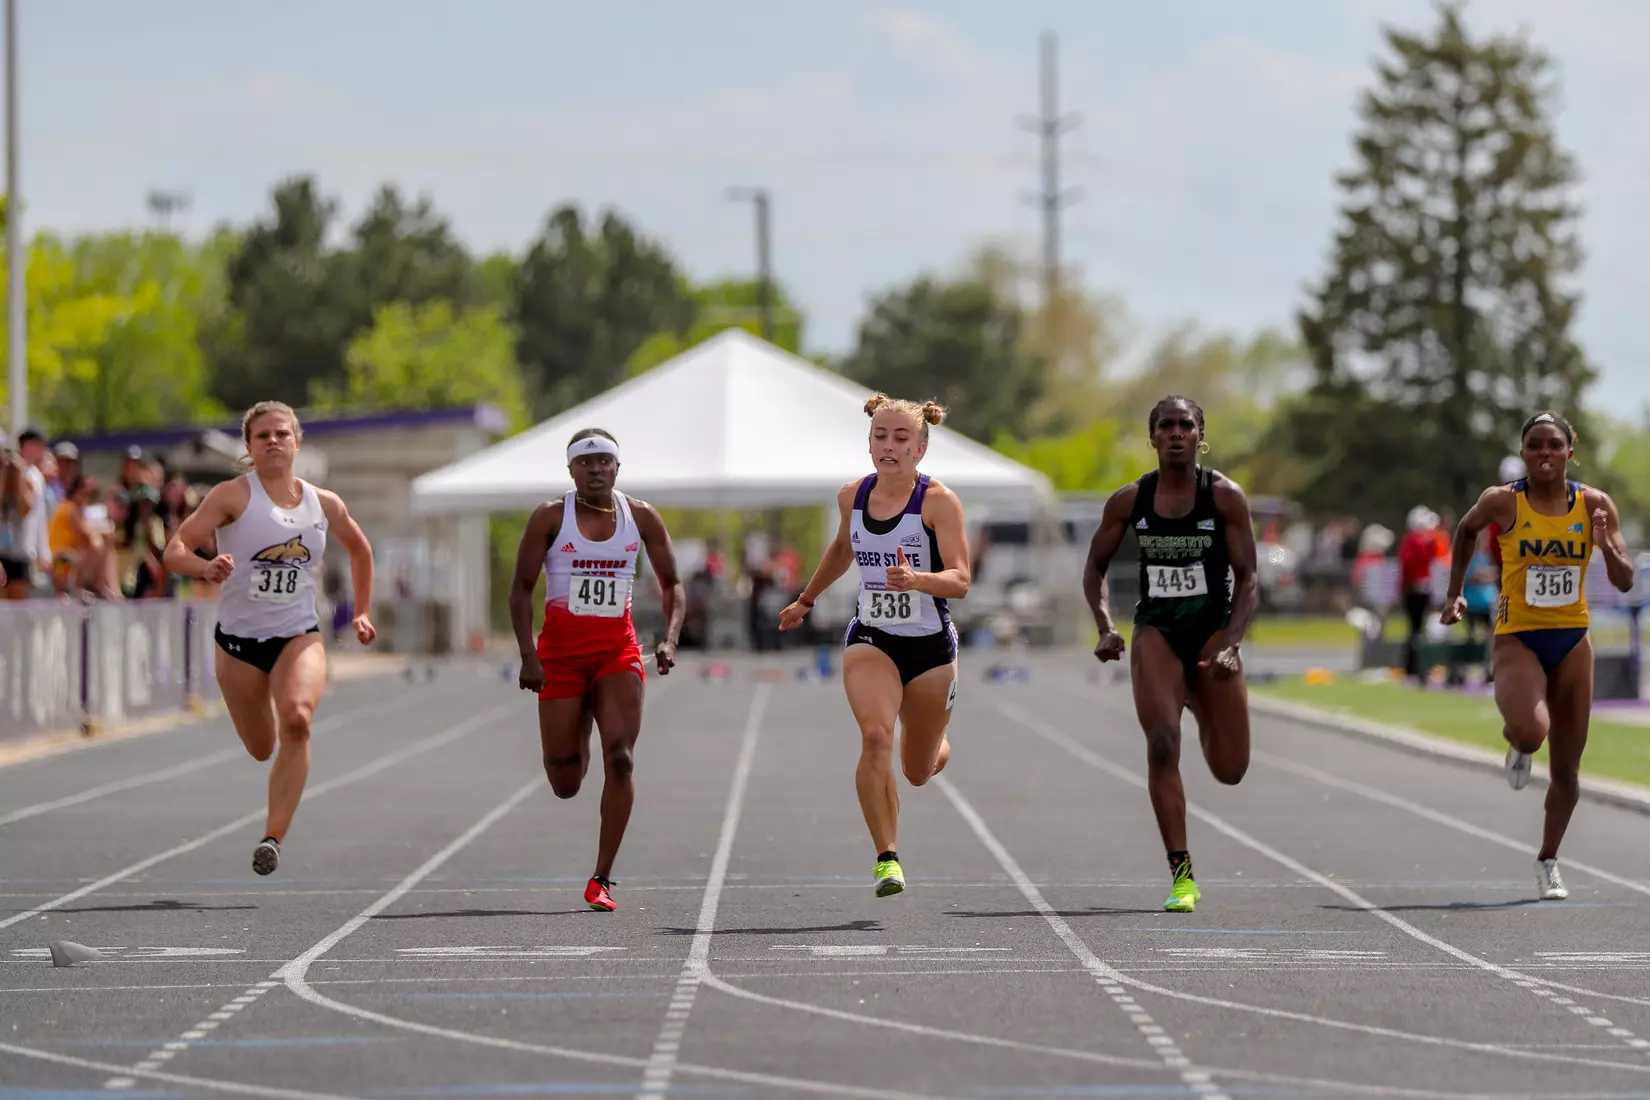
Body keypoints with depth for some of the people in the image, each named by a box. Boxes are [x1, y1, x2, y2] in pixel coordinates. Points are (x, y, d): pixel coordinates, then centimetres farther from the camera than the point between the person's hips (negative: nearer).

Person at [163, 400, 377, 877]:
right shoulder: (233, 495, -7)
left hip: (299, 636, 1)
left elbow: (360, 550, 25)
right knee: (262, 748, 12)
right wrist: (205, 567, -36)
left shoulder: (325, 505, 3)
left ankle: (274, 837, -27)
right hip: (238, 639, -1)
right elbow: (174, 550, -15)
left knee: (297, 721, -28)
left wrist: (363, 612, 22)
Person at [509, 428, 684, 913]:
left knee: (620, 758, -17)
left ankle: (602, 879, -11)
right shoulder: (550, 517, -3)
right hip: (561, 654, -1)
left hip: (618, 652, 1)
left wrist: (670, 639, -7)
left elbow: (671, 584, 9)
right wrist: (528, 655, -11)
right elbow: (521, 589, -1)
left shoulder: (641, 517, 2)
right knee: (564, 784, 2)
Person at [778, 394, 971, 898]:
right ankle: (887, 858, -21)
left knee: (918, 771, 14)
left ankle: (938, 744, 53)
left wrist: (916, 579, -39)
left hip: (930, 646, -2)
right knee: (875, 735, -26)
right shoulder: (852, 496, 0)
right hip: (870, 640, 2)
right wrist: (806, 600, 32)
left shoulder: (938, 501, -13)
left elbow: (960, 580, -20)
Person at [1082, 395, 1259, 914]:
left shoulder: (1226, 496, -6)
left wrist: (1231, 646, -18)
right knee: (1162, 745, -20)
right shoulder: (1129, 500, -1)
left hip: (1213, 630, 0)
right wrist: (1105, 626, -8)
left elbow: (1247, 579, -5)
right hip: (1156, 630, 0)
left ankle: (1203, 707, 41)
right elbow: (1095, 568, 9)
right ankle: (1182, 877, -16)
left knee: (1230, 770, 3)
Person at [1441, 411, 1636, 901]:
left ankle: (1548, 861, 28)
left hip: (1573, 639, 3)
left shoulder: (1594, 505, -4)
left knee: (1566, 768, 8)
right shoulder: (1502, 502, -8)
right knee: (1529, 731, -31)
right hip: (1518, 638, -3)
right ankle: (1518, 747, 7)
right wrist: (1455, 593, 9)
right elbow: (1466, 531, 14)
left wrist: (1606, 545, -22)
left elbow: (1625, 581, -3)